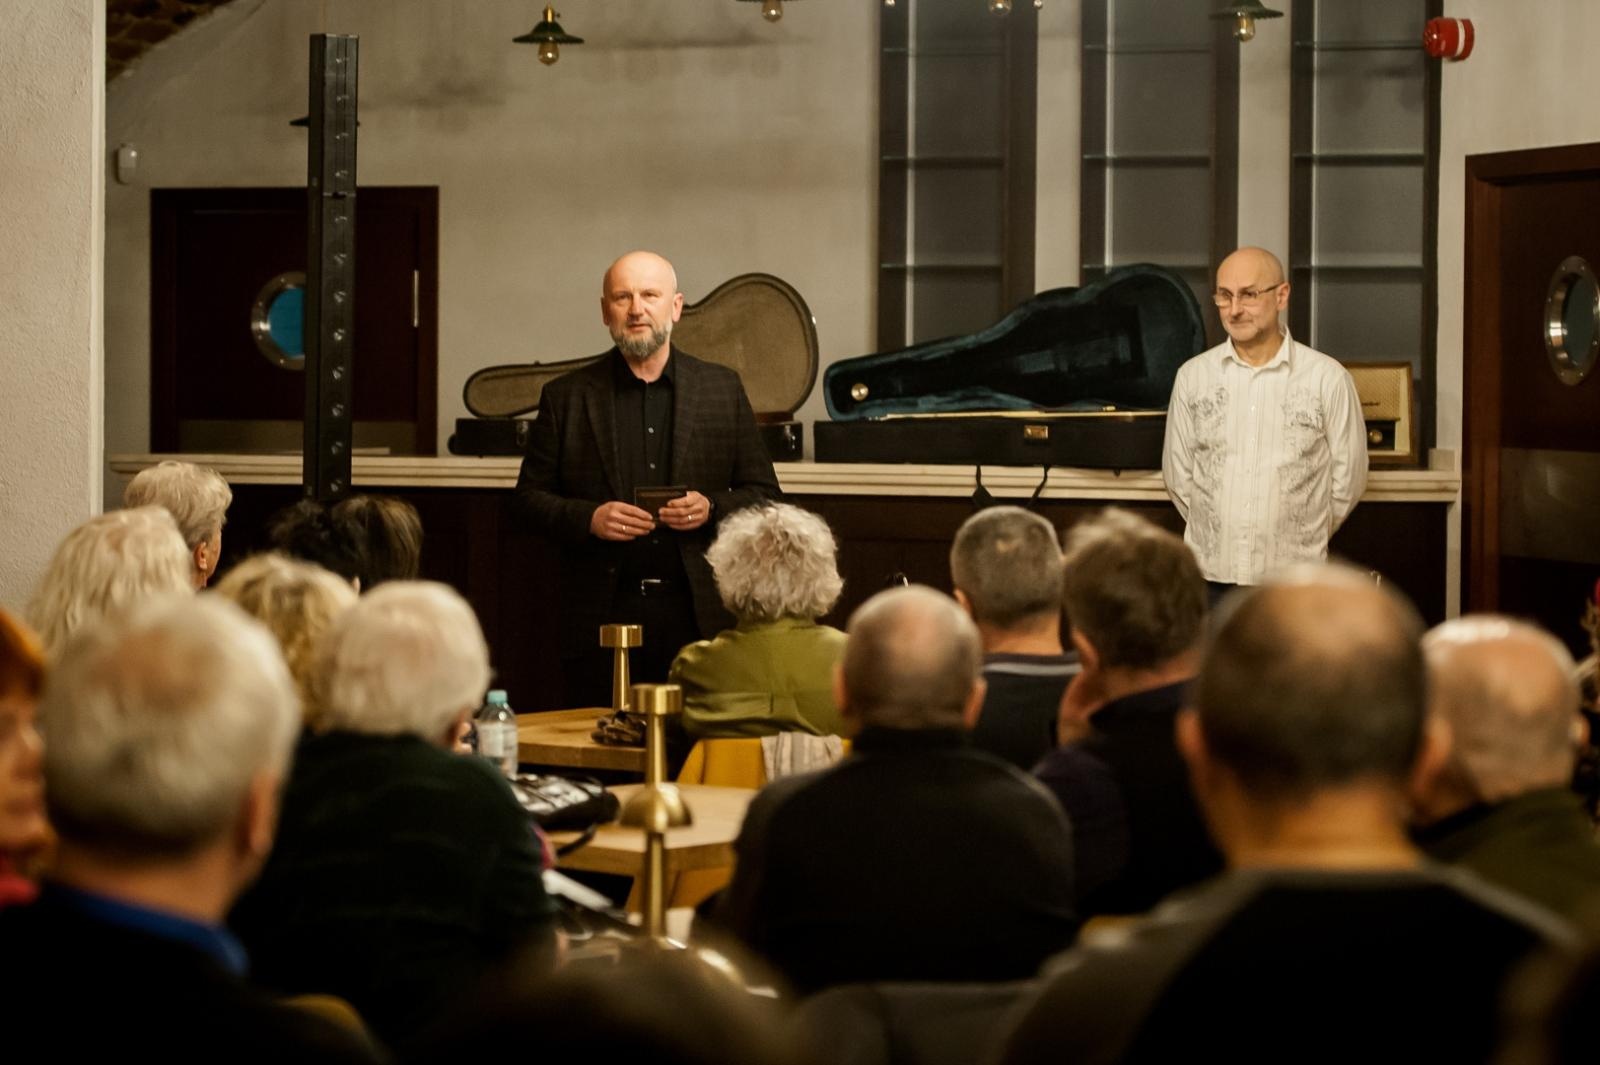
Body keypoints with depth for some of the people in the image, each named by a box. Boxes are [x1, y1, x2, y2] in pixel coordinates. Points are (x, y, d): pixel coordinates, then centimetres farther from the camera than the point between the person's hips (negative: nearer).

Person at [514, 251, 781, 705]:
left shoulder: (722, 390, 9)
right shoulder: (566, 396, 7)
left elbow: (764, 494, 10)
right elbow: (530, 496, 8)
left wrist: (712, 508, -9)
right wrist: (588, 518, -11)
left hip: (698, 614, 0)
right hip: (602, 617, 0)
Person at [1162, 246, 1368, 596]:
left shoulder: (1328, 379, -3)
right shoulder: (1192, 376, 5)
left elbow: (1346, 481, 4)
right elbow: (1178, 475, 11)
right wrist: (1222, 534, 12)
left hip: (1293, 581, -2)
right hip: (1209, 578, 2)